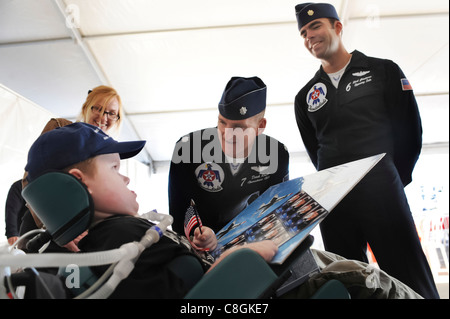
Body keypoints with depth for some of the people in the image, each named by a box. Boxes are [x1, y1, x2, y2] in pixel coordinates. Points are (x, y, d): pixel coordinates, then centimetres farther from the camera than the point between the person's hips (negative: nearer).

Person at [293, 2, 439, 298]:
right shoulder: (306, 96, 13)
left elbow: (410, 131, 5)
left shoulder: (383, 71, 7)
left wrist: (390, 181, 5)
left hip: (382, 192, -2)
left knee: (411, 281, 1)